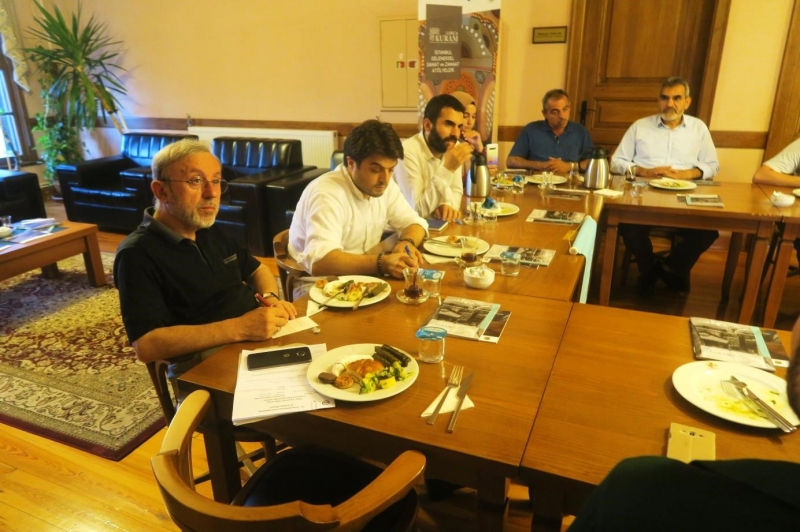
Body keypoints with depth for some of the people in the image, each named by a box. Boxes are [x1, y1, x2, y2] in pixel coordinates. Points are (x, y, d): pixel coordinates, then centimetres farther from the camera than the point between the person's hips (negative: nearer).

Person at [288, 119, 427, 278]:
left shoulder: (384, 184, -2)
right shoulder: (326, 194, -24)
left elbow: (414, 222, 6)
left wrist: (406, 243, -15)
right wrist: (382, 264, -42)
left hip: (362, 278, 7)